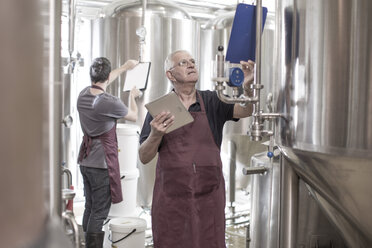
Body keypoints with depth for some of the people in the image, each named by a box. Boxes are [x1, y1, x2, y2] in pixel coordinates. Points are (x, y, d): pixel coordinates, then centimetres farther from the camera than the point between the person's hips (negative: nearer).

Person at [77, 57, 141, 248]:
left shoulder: (83, 94, 2)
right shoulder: (109, 102, -20)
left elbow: (101, 83, 24)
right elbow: (134, 116, -1)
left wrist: (125, 67, 33)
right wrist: (132, 96, 18)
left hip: (85, 161, 8)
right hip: (102, 163, -8)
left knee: (90, 207, 17)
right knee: (100, 211, -1)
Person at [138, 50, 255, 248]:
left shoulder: (212, 102, 3)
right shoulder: (159, 108, 2)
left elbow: (245, 111, -14)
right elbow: (144, 157, 0)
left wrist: (246, 86, -34)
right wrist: (155, 135, -20)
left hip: (209, 196, 1)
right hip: (170, 200, 0)